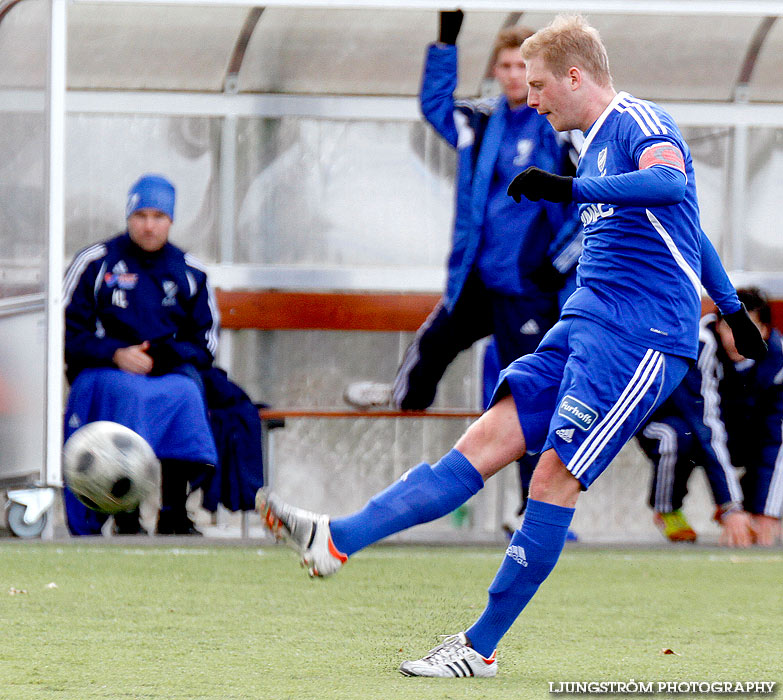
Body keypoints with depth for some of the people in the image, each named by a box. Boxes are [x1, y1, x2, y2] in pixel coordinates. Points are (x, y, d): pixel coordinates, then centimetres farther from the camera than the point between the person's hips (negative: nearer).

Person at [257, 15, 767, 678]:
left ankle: (481, 648, -7)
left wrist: (570, 188, -42)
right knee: (491, 435, -3)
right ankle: (338, 539, -16)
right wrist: (730, 306, 40)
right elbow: (686, 230, 32)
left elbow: (668, 181, -33)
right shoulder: (598, 142, 21)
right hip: (585, 324, 9)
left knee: (555, 474, -11)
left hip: (641, 337, -9)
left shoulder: (640, 123, -9)